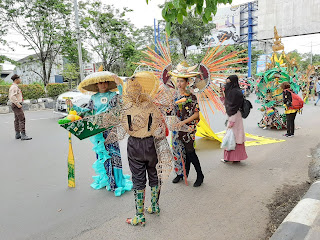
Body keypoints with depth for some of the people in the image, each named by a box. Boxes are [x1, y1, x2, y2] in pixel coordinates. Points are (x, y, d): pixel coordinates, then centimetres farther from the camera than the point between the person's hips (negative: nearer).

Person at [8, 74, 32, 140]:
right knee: (22, 119, -12)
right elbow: (12, 97, -28)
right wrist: (18, 104, -23)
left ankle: (17, 135, 17)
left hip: (15, 105, 11)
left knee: (17, 120, 12)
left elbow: (10, 97, 24)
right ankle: (23, 135, -13)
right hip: (16, 105, -11)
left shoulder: (14, 86, 17)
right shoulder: (14, 87, -16)